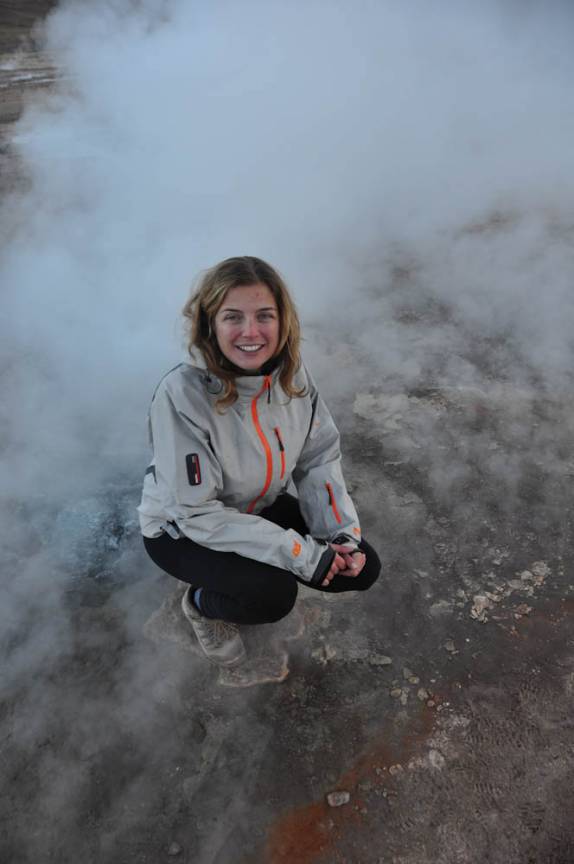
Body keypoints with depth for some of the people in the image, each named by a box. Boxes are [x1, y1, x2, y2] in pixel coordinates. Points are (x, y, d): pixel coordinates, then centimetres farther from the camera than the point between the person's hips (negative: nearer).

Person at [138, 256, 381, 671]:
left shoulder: (290, 370, -17)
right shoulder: (182, 395, -34)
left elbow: (319, 457, -7)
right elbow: (198, 513, -31)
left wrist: (344, 532, -18)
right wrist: (303, 554, -30)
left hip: (259, 508, 6)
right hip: (183, 530, -5)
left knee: (361, 567, -3)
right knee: (274, 594, -29)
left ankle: (264, 583, 19)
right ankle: (202, 603, 5)